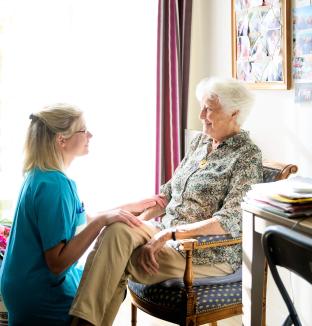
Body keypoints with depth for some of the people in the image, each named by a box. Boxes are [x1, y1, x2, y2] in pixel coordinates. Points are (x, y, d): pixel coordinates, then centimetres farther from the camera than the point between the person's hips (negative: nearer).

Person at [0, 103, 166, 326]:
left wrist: (129, 208, 11)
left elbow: (81, 222, 12)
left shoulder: (43, 174, 2)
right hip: (42, 297, -9)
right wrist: (103, 220, -32)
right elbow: (57, 263, -28)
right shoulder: (53, 184, -27)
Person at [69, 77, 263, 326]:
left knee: (119, 260, -24)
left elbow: (231, 222, -19)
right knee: (116, 231, -22)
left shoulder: (247, 156, -9)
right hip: (167, 233, 6)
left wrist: (169, 234, -24)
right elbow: (170, 191, 16)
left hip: (210, 252, -6)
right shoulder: (200, 141, 12)